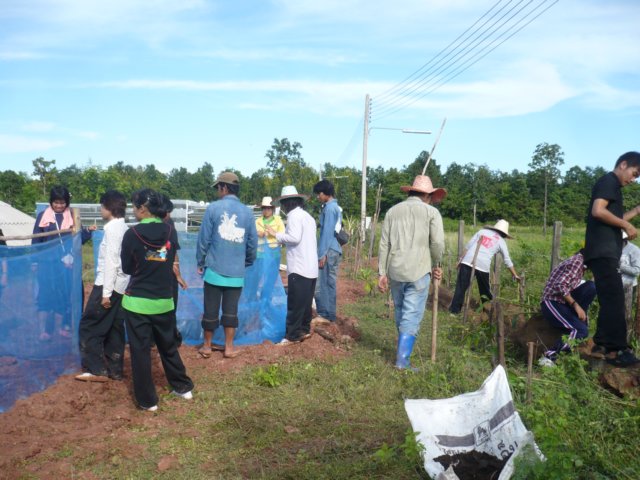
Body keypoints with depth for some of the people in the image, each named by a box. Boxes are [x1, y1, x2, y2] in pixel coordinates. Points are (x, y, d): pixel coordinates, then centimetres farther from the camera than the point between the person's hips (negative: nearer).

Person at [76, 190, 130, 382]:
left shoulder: (112, 228, -14)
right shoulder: (124, 228, 13)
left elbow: (111, 261, -19)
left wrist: (106, 292, -19)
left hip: (108, 286, -9)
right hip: (121, 286, 9)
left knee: (89, 326, 1)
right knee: (114, 329, 12)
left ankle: (96, 370, 4)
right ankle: (114, 369, 18)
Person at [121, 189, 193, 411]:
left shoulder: (132, 234, -13)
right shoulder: (170, 232, -3)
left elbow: (127, 268, -1)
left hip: (137, 301, -4)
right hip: (164, 301, 4)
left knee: (140, 351, 7)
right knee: (169, 346, 20)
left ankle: (148, 400, 15)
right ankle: (183, 387, 31)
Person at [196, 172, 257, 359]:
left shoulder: (213, 208, -5)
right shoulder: (247, 212, 1)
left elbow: (204, 239, -4)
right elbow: (252, 243, 6)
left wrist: (200, 262, 9)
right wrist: (247, 263, 22)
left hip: (214, 269, -1)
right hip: (236, 272, 2)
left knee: (211, 310, 9)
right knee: (230, 310, 10)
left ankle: (207, 346, 20)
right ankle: (229, 347, 15)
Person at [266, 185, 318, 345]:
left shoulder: (294, 215, -9)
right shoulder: (308, 216, 18)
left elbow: (294, 237, -20)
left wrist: (276, 234, -9)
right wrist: (283, 240, 20)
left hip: (299, 268, -9)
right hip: (310, 267, 9)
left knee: (295, 304, -5)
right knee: (305, 302, 16)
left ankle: (292, 336, -1)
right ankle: (304, 330, 23)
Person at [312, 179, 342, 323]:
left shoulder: (329, 208, -12)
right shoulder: (336, 207, 16)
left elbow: (327, 232, -17)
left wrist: (322, 254, -18)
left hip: (328, 251, -10)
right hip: (335, 250, 10)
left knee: (322, 283, -4)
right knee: (329, 283, 12)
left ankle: (324, 314, -1)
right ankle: (329, 314, 17)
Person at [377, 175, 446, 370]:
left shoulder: (393, 210, 10)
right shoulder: (431, 211, 0)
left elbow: (384, 244, 6)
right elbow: (437, 243, -9)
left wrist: (382, 272, 8)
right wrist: (435, 265, 8)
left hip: (395, 271, 4)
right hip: (418, 272, -4)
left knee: (401, 313, 19)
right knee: (412, 316, 0)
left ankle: (404, 351, 34)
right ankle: (402, 361, -1)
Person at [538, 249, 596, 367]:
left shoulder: (578, 262, 19)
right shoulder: (578, 260, -11)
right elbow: (560, 286, -23)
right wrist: (576, 305, -19)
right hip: (551, 303, -9)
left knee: (591, 286, -2)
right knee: (582, 330, -19)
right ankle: (549, 356, -19)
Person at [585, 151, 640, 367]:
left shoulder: (611, 185, 25)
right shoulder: (609, 181, -6)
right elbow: (598, 211, -21)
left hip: (604, 252, 10)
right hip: (603, 252, -10)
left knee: (609, 300, 11)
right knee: (615, 299, -10)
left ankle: (602, 346, 15)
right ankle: (617, 350, -9)